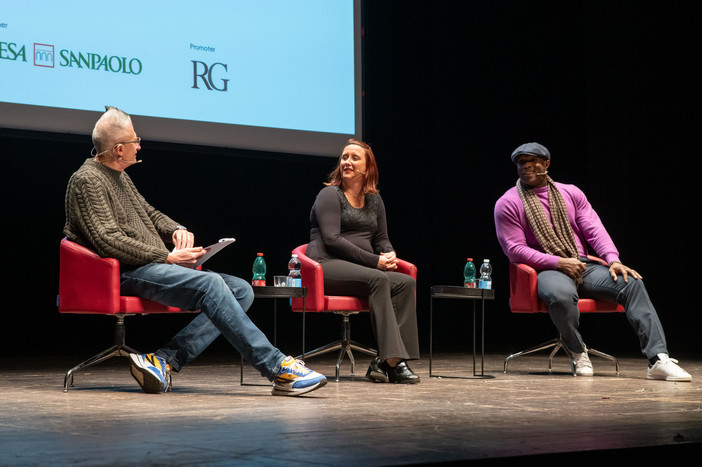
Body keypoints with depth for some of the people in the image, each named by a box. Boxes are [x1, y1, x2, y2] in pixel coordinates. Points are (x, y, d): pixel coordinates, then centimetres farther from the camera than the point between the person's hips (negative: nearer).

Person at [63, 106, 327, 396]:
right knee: (209, 284, -31)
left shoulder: (119, 175, 23)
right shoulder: (87, 180, -7)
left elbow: (149, 214, 30)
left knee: (241, 290, -6)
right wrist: (166, 257, -17)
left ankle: (164, 361, -21)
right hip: (127, 273, -10)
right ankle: (278, 368, -31)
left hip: (155, 265, 10)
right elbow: (109, 241, -18)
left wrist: (176, 230, 6)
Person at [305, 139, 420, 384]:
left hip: (362, 269, 7)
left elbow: (381, 238, 24)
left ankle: (383, 362, -29)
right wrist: (374, 260, -16)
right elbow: (331, 239, -12)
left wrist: (389, 255, -3)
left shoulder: (374, 199, 21)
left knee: (405, 282, -21)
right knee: (378, 279, -33)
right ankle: (392, 359, -38)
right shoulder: (330, 195, 0)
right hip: (328, 265, -7)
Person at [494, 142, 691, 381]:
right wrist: (559, 263, -16)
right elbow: (515, 249, -6)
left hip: (582, 265, 5)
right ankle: (577, 352, -13)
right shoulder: (507, 204, 2)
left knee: (632, 283, -20)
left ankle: (658, 359, -26)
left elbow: (594, 229, 8)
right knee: (561, 295, -41)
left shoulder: (571, 193, 15)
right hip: (547, 271, -4)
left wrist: (613, 259, -11)